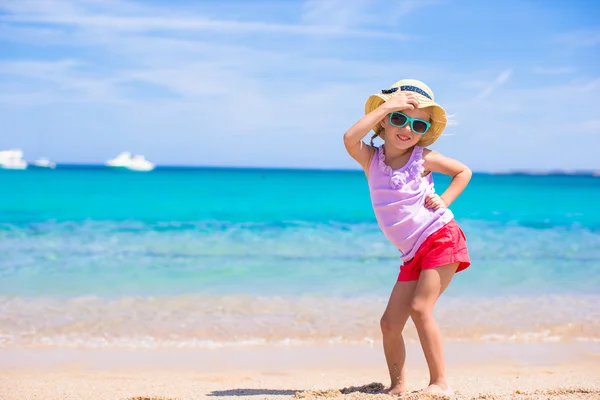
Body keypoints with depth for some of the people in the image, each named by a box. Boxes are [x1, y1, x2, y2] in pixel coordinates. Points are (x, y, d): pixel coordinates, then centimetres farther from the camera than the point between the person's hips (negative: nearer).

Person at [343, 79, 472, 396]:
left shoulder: (423, 158, -2)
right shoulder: (371, 159, 1)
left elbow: (463, 171, 14)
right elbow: (350, 139, -22)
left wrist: (444, 200, -2)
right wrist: (387, 106, -22)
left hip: (441, 239, -4)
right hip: (412, 254, 4)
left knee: (419, 308, -15)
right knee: (390, 322, 0)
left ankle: (440, 382, -5)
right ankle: (397, 386, 15)